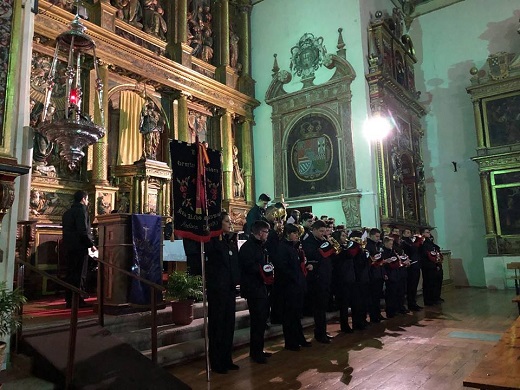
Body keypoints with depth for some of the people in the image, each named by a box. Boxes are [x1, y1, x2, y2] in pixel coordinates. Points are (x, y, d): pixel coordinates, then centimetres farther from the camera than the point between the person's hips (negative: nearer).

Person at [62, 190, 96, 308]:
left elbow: (66, 230, 19)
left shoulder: (67, 212, 17)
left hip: (69, 247, 9)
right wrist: (91, 244, -12)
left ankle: (69, 300, 18)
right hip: (79, 247, -9)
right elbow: (83, 231, -18)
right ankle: (78, 301, -1)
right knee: (80, 275, -3)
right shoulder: (81, 210, -10)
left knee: (71, 273, 13)